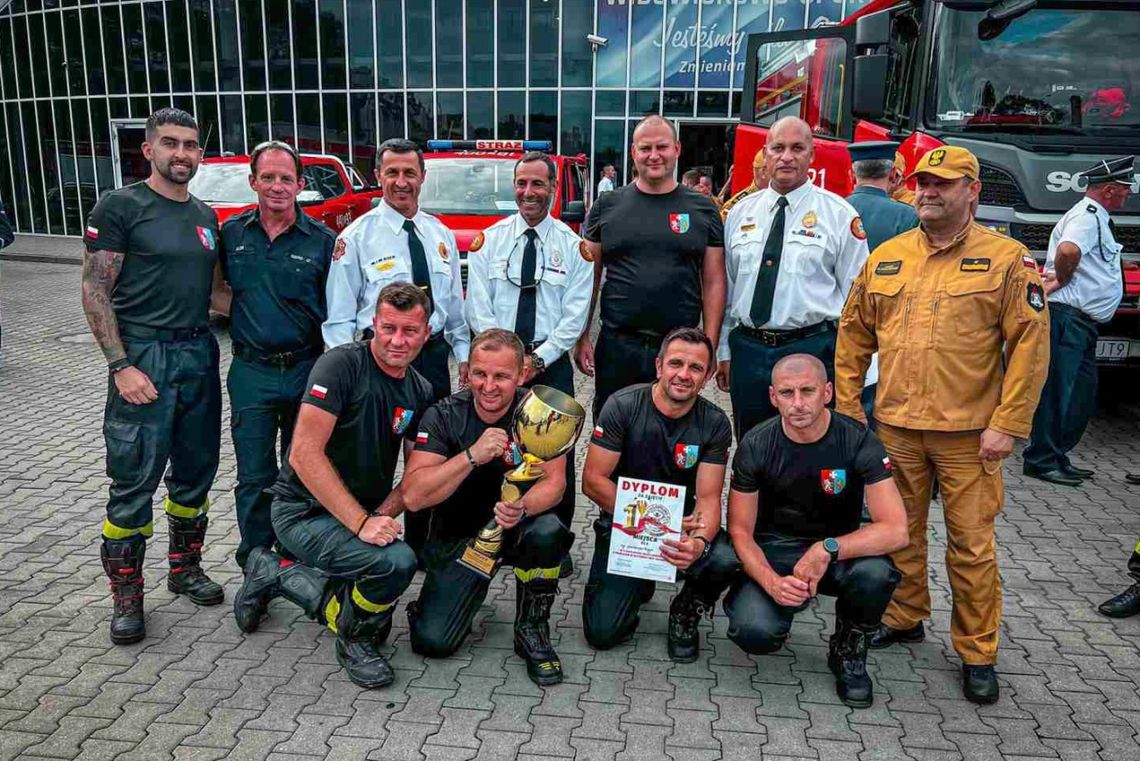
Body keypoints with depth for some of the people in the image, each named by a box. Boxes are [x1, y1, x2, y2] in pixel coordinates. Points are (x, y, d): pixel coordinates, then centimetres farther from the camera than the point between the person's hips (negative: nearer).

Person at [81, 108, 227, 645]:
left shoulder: (206, 217, 14)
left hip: (198, 354, 6)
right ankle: (126, 596, 11)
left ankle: (185, 567, 30)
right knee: (134, 483, -2)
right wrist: (120, 366, -17)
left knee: (196, 472, 13)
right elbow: (95, 291, -8)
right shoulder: (120, 207, -5)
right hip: (143, 358, -6)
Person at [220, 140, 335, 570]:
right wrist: (241, 313, 0)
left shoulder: (323, 240, -2)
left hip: (307, 370, 0)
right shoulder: (231, 233, 4)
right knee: (255, 478, 5)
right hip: (251, 373, 1)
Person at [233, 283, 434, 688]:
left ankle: (275, 572, 31)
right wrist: (362, 522, -29)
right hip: (304, 512, -8)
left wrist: (384, 514, -15)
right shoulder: (342, 364, -20)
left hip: (362, 514, 8)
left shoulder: (420, 391, 2)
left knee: (374, 625, 17)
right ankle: (355, 639, -2)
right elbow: (304, 454, -27)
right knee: (397, 560, -32)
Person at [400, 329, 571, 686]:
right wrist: (473, 456, -37)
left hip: (515, 530, 0)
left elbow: (553, 482, -17)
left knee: (547, 532, -34)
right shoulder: (444, 416, -15)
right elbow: (413, 496, -24)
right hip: (457, 536, 0)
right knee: (431, 641, -13)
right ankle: (471, 591, 22)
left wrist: (522, 507, -39)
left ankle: (532, 631, -8)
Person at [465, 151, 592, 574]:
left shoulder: (572, 246, 2)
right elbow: (478, 308, -1)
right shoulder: (488, 240, 4)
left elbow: (575, 315, -3)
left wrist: (538, 359, -11)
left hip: (551, 363, -1)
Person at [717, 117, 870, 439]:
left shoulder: (839, 214, -1)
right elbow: (726, 286, 12)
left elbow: (855, 296, 0)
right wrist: (724, 351, 11)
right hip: (746, 349, 4)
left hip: (812, 351, -3)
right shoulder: (740, 213, 10)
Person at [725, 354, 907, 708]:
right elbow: (740, 531, -7)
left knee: (875, 573, -34)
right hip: (772, 551, 0)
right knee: (754, 632, -28)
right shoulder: (755, 446, -11)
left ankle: (849, 650, -1)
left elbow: (896, 530, -21)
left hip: (839, 551, 0)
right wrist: (772, 582, -24)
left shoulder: (858, 441, -15)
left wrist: (827, 549, -32)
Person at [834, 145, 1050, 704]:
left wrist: (1007, 424, -11)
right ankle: (903, 619, 35)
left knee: (971, 544, 4)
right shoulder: (886, 258, 7)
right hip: (896, 426, 4)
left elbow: (1029, 345, -7)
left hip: (968, 433, -3)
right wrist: (847, 406, 8)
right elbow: (854, 335, 13)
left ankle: (978, 653, 19)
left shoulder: (1006, 259, -4)